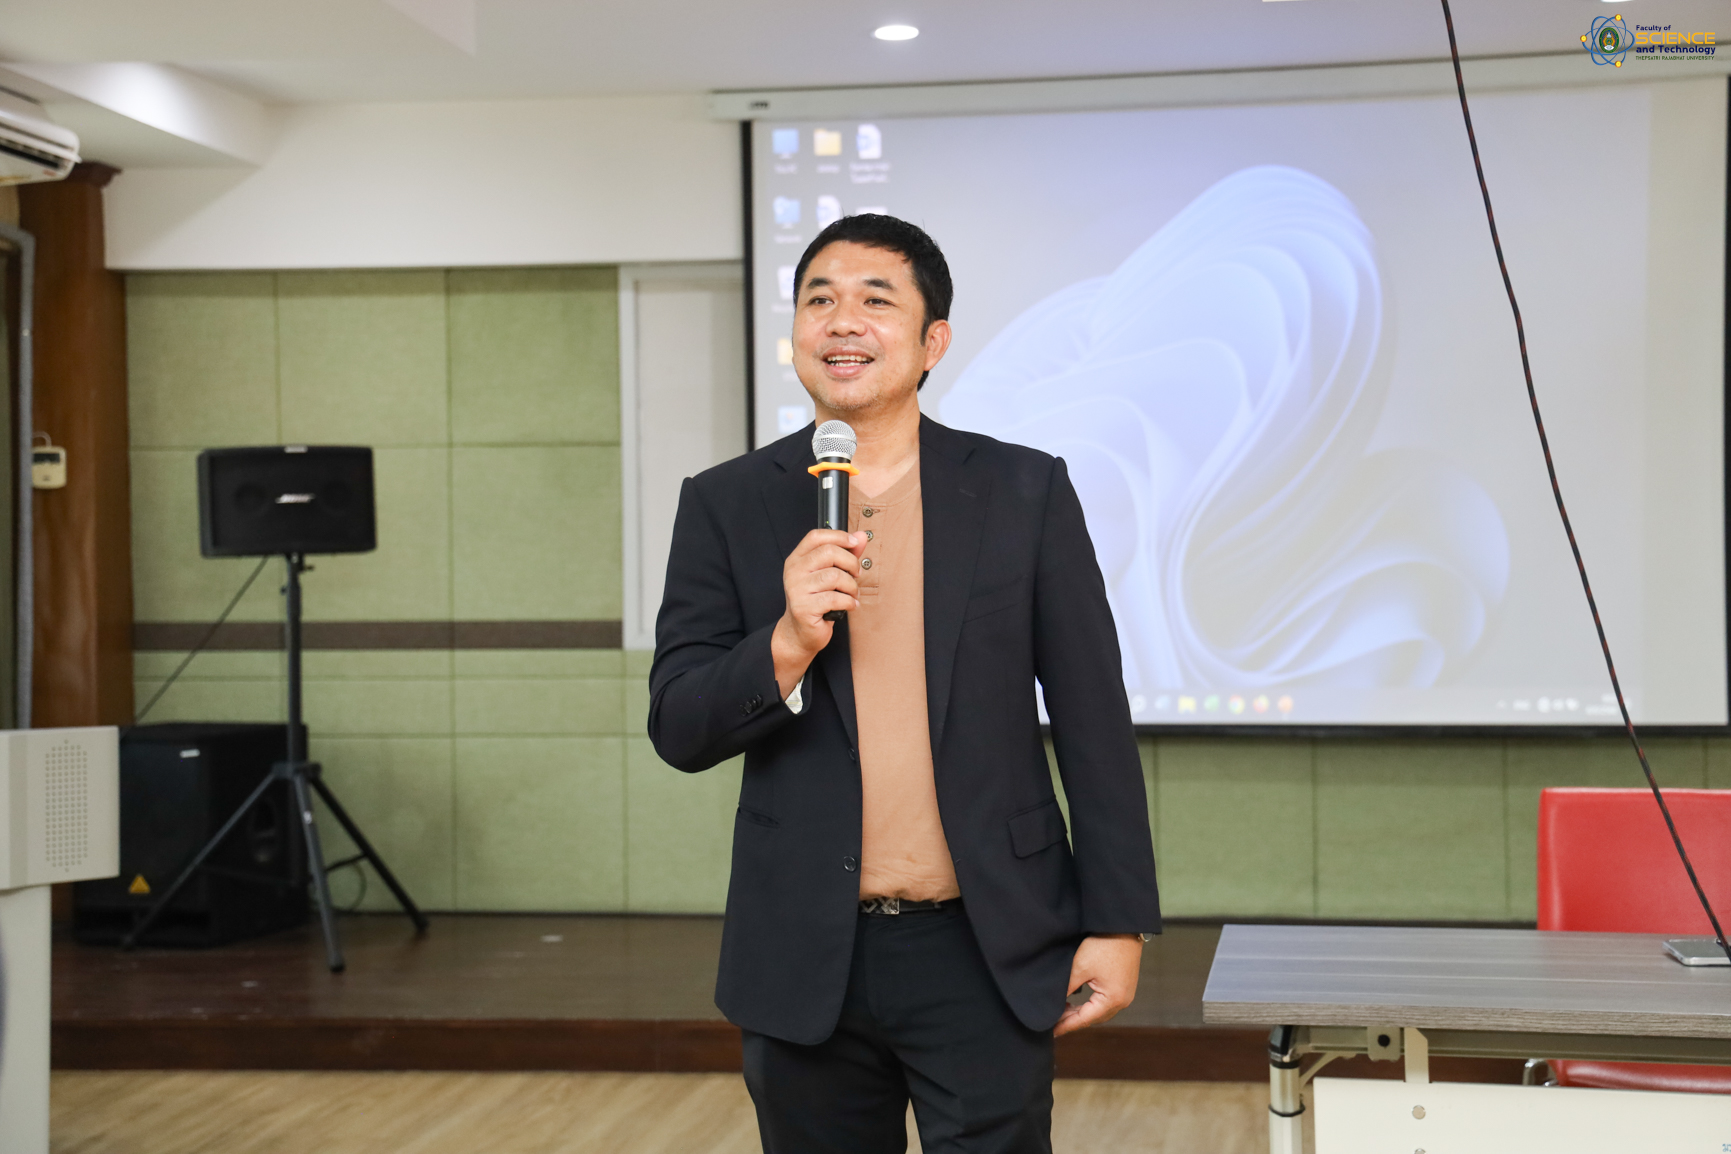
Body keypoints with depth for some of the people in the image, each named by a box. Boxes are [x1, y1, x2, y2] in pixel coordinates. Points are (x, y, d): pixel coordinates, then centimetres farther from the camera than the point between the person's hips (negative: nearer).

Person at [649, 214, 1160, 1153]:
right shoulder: (726, 506, 2)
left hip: (984, 955, -1)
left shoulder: (1026, 492, 1)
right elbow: (678, 730, -2)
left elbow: (1093, 722, 1)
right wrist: (788, 644, -20)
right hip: (804, 961, 1)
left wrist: (1117, 925, -2)